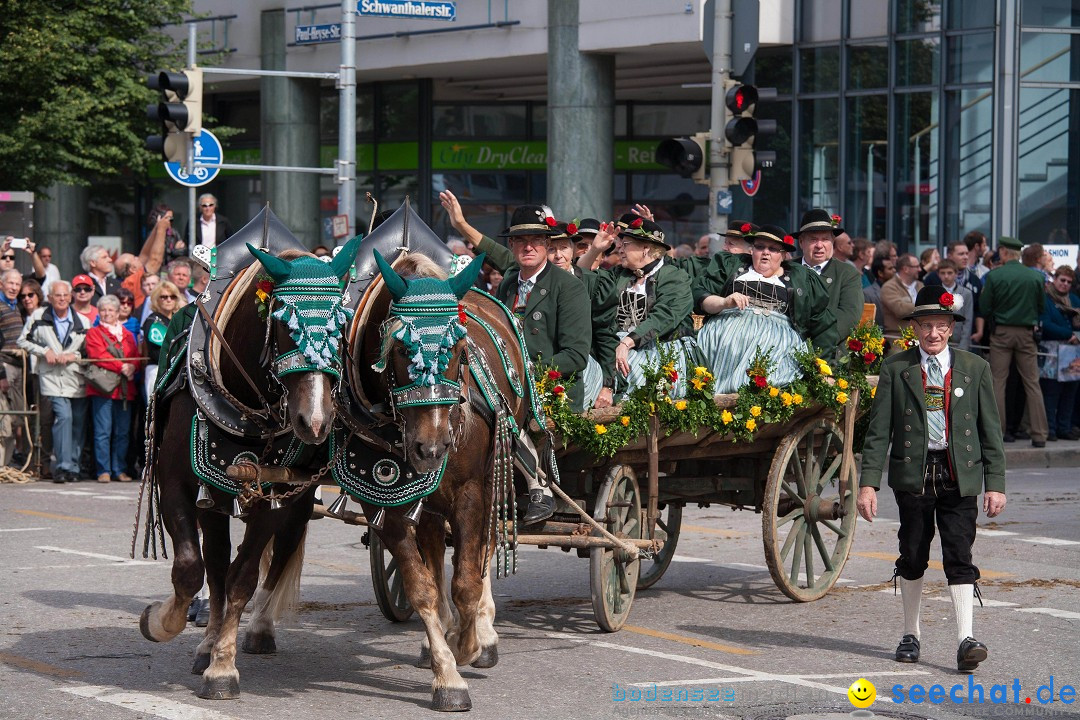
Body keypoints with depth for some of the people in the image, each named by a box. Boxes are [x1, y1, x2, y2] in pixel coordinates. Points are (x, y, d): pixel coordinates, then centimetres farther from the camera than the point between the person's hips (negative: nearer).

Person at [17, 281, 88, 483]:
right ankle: (63, 466, -20)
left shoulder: (82, 321, 7)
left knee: (78, 422, 5)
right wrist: (44, 351, -5)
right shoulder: (38, 316, 5)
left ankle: (73, 467, 17)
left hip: (78, 378, 3)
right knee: (64, 416, -20)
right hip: (52, 377, -3)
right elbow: (23, 341, 9)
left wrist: (74, 356, -8)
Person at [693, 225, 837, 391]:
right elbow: (700, 296, 14)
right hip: (728, 325, 1)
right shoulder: (729, 264, 26)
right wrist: (724, 303, -7)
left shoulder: (800, 277, 24)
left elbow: (822, 325, 18)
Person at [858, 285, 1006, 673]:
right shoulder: (895, 369, 3)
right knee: (912, 555, 8)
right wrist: (868, 483, -6)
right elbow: (878, 431, 2)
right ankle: (910, 634, 22)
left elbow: (990, 430, 7)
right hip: (913, 474, 1)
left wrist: (995, 484, 0)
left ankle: (965, 639, -14)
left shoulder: (975, 369, 5)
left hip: (960, 476, 0)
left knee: (959, 555, -9)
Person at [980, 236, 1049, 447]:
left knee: (998, 382, 5)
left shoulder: (993, 276, -9)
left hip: (1001, 333, -2)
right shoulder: (1035, 277, -3)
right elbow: (1042, 307, 5)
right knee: (1032, 383, 6)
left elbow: (984, 309, -5)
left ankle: (997, 432, 3)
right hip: (1027, 333, 2)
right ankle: (1039, 434, 4)